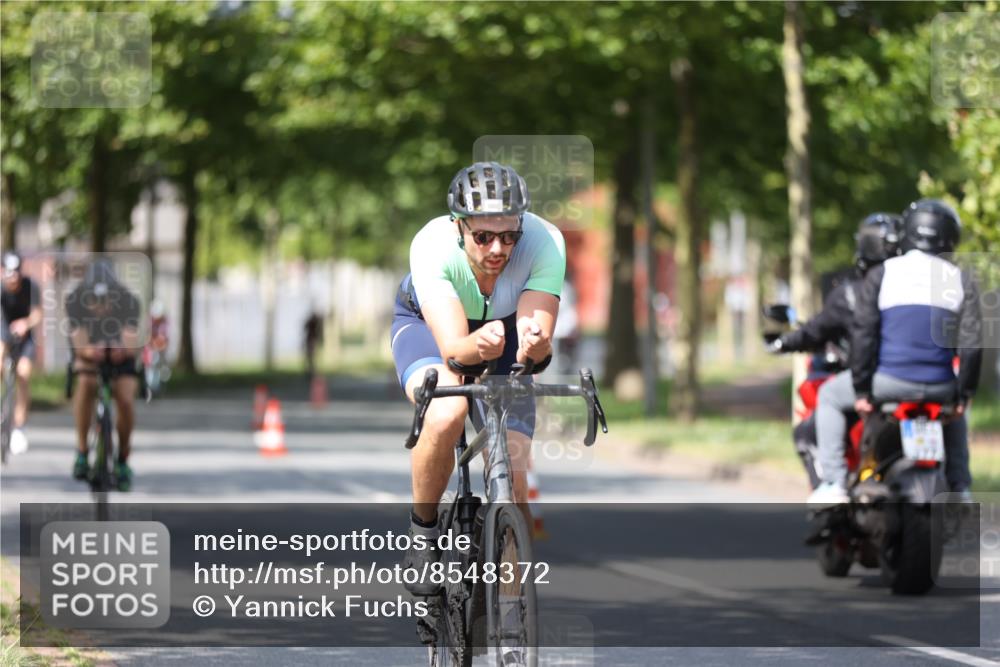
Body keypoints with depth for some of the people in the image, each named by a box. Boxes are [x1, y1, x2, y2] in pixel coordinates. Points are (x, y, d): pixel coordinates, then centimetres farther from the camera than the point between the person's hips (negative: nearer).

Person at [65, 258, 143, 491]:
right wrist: (88, 351, -59)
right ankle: (82, 452, -22)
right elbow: (79, 342, -36)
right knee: (85, 383, -31)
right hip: (89, 352, 0)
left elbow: (132, 341, -39)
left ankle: (123, 460, 2)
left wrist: (123, 350, -62)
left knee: (125, 400, -21)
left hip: (120, 356, 0)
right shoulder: (75, 300, -28)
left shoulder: (128, 301, -30)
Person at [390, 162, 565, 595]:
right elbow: (452, 346, -44)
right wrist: (477, 346, -66)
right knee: (446, 415, -35)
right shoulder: (432, 246, -37)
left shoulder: (544, 242, -34)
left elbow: (537, 339, -39)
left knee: (512, 477, -12)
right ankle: (423, 529, -10)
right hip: (427, 323, -2)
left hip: (503, 326, 2)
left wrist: (535, 345, -62)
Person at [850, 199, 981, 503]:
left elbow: (863, 332, -4)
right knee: (955, 415, 35)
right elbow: (972, 342, 0)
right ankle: (960, 491, 26)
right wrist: (965, 392, 8)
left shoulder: (882, 274, 1)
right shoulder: (961, 280, 5)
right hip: (940, 385, 2)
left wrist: (861, 389, 0)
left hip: (890, 382, -2)